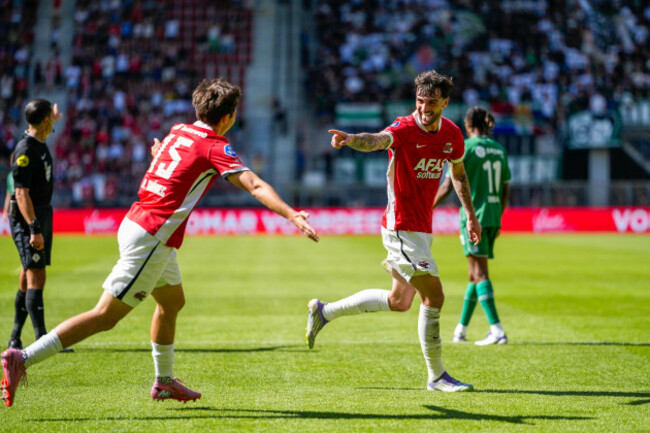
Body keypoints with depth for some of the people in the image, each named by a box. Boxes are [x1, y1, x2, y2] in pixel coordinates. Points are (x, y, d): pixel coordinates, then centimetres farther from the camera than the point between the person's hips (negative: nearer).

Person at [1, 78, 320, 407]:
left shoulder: (178, 131, 11)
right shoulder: (215, 147, -10)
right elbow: (254, 186, -21)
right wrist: (292, 215, -26)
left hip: (135, 221, 10)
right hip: (150, 240, -10)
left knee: (172, 301, 25)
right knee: (105, 316, -8)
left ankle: (163, 381, 36)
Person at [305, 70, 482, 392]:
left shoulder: (452, 134, 4)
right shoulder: (405, 128, -17)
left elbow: (458, 173, 22)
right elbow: (379, 140, -40)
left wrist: (470, 215, 22)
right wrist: (352, 139, -61)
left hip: (422, 227, 8)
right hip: (401, 228, -8)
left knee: (399, 302, 18)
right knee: (433, 296, -9)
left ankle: (324, 311, 31)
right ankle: (436, 376, 5)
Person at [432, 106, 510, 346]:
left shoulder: (466, 147, -7)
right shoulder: (499, 149, 11)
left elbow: (447, 187, -8)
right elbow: (505, 190, 14)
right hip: (493, 218, 6)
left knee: (480, 273, -7)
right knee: (474, 273, 14)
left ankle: (497, 330, -16)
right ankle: (461, 329, 22)